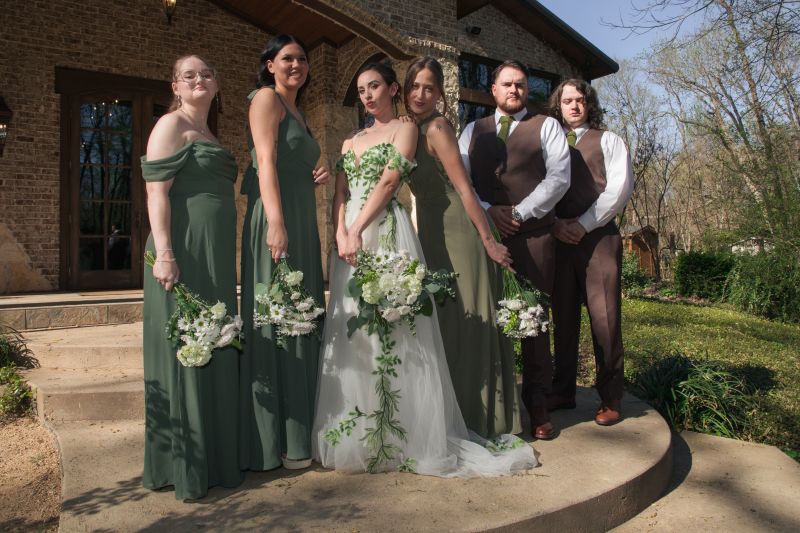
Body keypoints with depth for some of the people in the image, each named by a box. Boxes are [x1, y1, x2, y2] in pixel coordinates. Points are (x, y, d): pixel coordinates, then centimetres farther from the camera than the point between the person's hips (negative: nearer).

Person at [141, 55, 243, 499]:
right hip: (183, 253, -8)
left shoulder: (209, 135, 23)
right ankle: (183, 466, 8)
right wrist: (163, 253, -21)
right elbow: (157, 191, -12)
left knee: (216, 349, 11)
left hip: (216, 257, 9)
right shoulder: (171, 125, -1)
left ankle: (216, 455, 23)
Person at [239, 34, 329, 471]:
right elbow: (266, 160, -14)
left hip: (302, 221, 9)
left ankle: (299, 431, 21)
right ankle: (274, 440, 3)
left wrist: (316, 176, 8)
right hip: (276, 219, -9)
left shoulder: (297, 112, 24)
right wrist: (276, 222, -23)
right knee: (274, 318, -6)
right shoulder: (266, 97, -1)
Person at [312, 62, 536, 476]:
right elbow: (340, 194, 11)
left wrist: (357, 231, -15)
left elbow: (388, 182, -7)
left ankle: (403, 435, 3)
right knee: (350, 331, 4)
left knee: (389, 328, -8)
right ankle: (359, 437, 14)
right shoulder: (350, 142, 23)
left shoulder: (405, 128, 7)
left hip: (386, 233, -6)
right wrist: (341, 233, -7)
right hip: (349, 236, 6)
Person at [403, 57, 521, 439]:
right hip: (433, 238, 9)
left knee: (464, 325, -2)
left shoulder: (436, 127, -11)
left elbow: (464, 188, -15)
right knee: (444, 325, 14)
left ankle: (477, 420, 11)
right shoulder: (413, 130, 15)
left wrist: (488, 241, -16)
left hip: (456, 236, -9)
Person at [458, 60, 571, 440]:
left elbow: (559, 176, 0)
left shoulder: (546, 127, 12)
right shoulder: (473, 130, 19)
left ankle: (537, 407, 9)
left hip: (533, 234, -2)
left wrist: (519, 213, -9)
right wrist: (487, 211, -7)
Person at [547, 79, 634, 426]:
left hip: (598, 237, -2)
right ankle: (563, 392, 15)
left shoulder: (608, 140, 12)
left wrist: (584, 224, -10)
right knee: (563, 317, 6)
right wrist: (554, 223, -9)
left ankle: (610, 399, 7)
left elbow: (621, 187, -1)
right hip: (558, 238, 3)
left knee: (604, 318, -4)